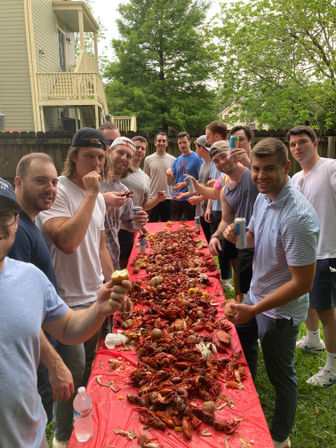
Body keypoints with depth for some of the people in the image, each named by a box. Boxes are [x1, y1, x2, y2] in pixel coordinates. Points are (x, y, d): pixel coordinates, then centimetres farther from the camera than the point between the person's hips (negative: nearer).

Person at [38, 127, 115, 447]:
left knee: (90, 367, 21)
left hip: (96, 296, 7)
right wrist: (90, 194, -27)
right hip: (69, 302, -7)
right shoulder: (57, 191, -17)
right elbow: (68, 241, -33)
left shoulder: (98, 197, 7)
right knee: (73, 372, 6)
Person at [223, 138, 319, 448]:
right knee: (243, 341, 28)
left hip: (280, 310, -8)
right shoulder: (263, 198, -5)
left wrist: (254, 309, -30)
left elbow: (303, 283, -29)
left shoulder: (298, 217, -32)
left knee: (281, 376, 13)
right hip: (255, 295, 9)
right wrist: (238, 236, -9)